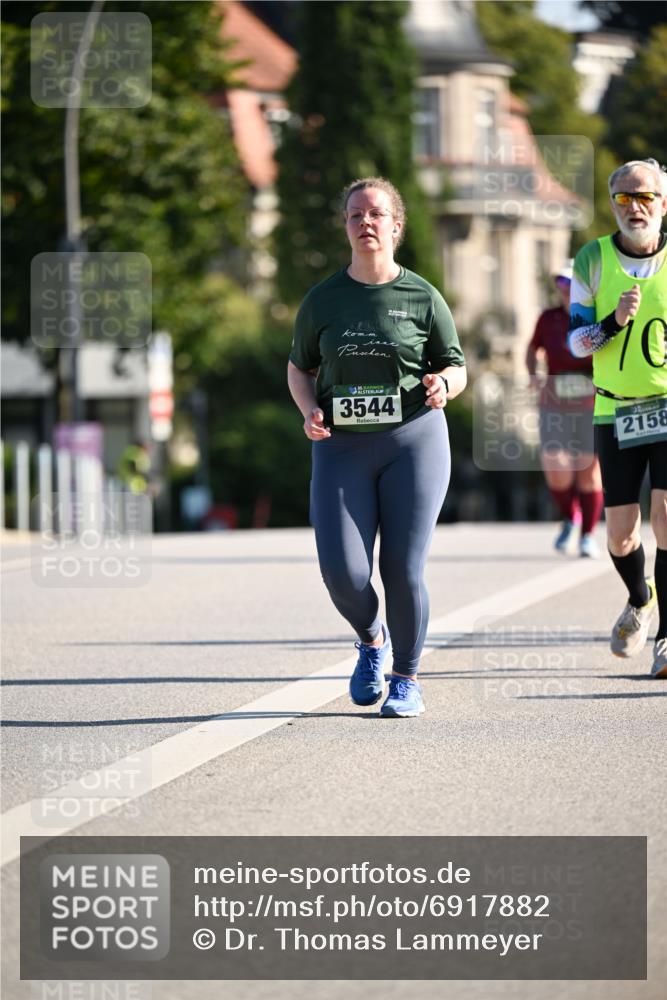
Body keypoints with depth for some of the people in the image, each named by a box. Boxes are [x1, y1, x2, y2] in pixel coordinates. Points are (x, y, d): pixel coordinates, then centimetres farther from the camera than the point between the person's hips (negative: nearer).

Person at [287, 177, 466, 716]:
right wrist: (310, 410, -2)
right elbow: (299, 368, 17)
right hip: (342, 448, 1)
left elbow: (457, 368, 9)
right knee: (342, 571, -11)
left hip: (413, 439, -1)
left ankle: (406, 677, 16)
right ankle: (372, 640, 22)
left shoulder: (423, 297, 2)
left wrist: (443, 383, -14)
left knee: (403, 570, -5)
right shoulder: (323, 299, 6)